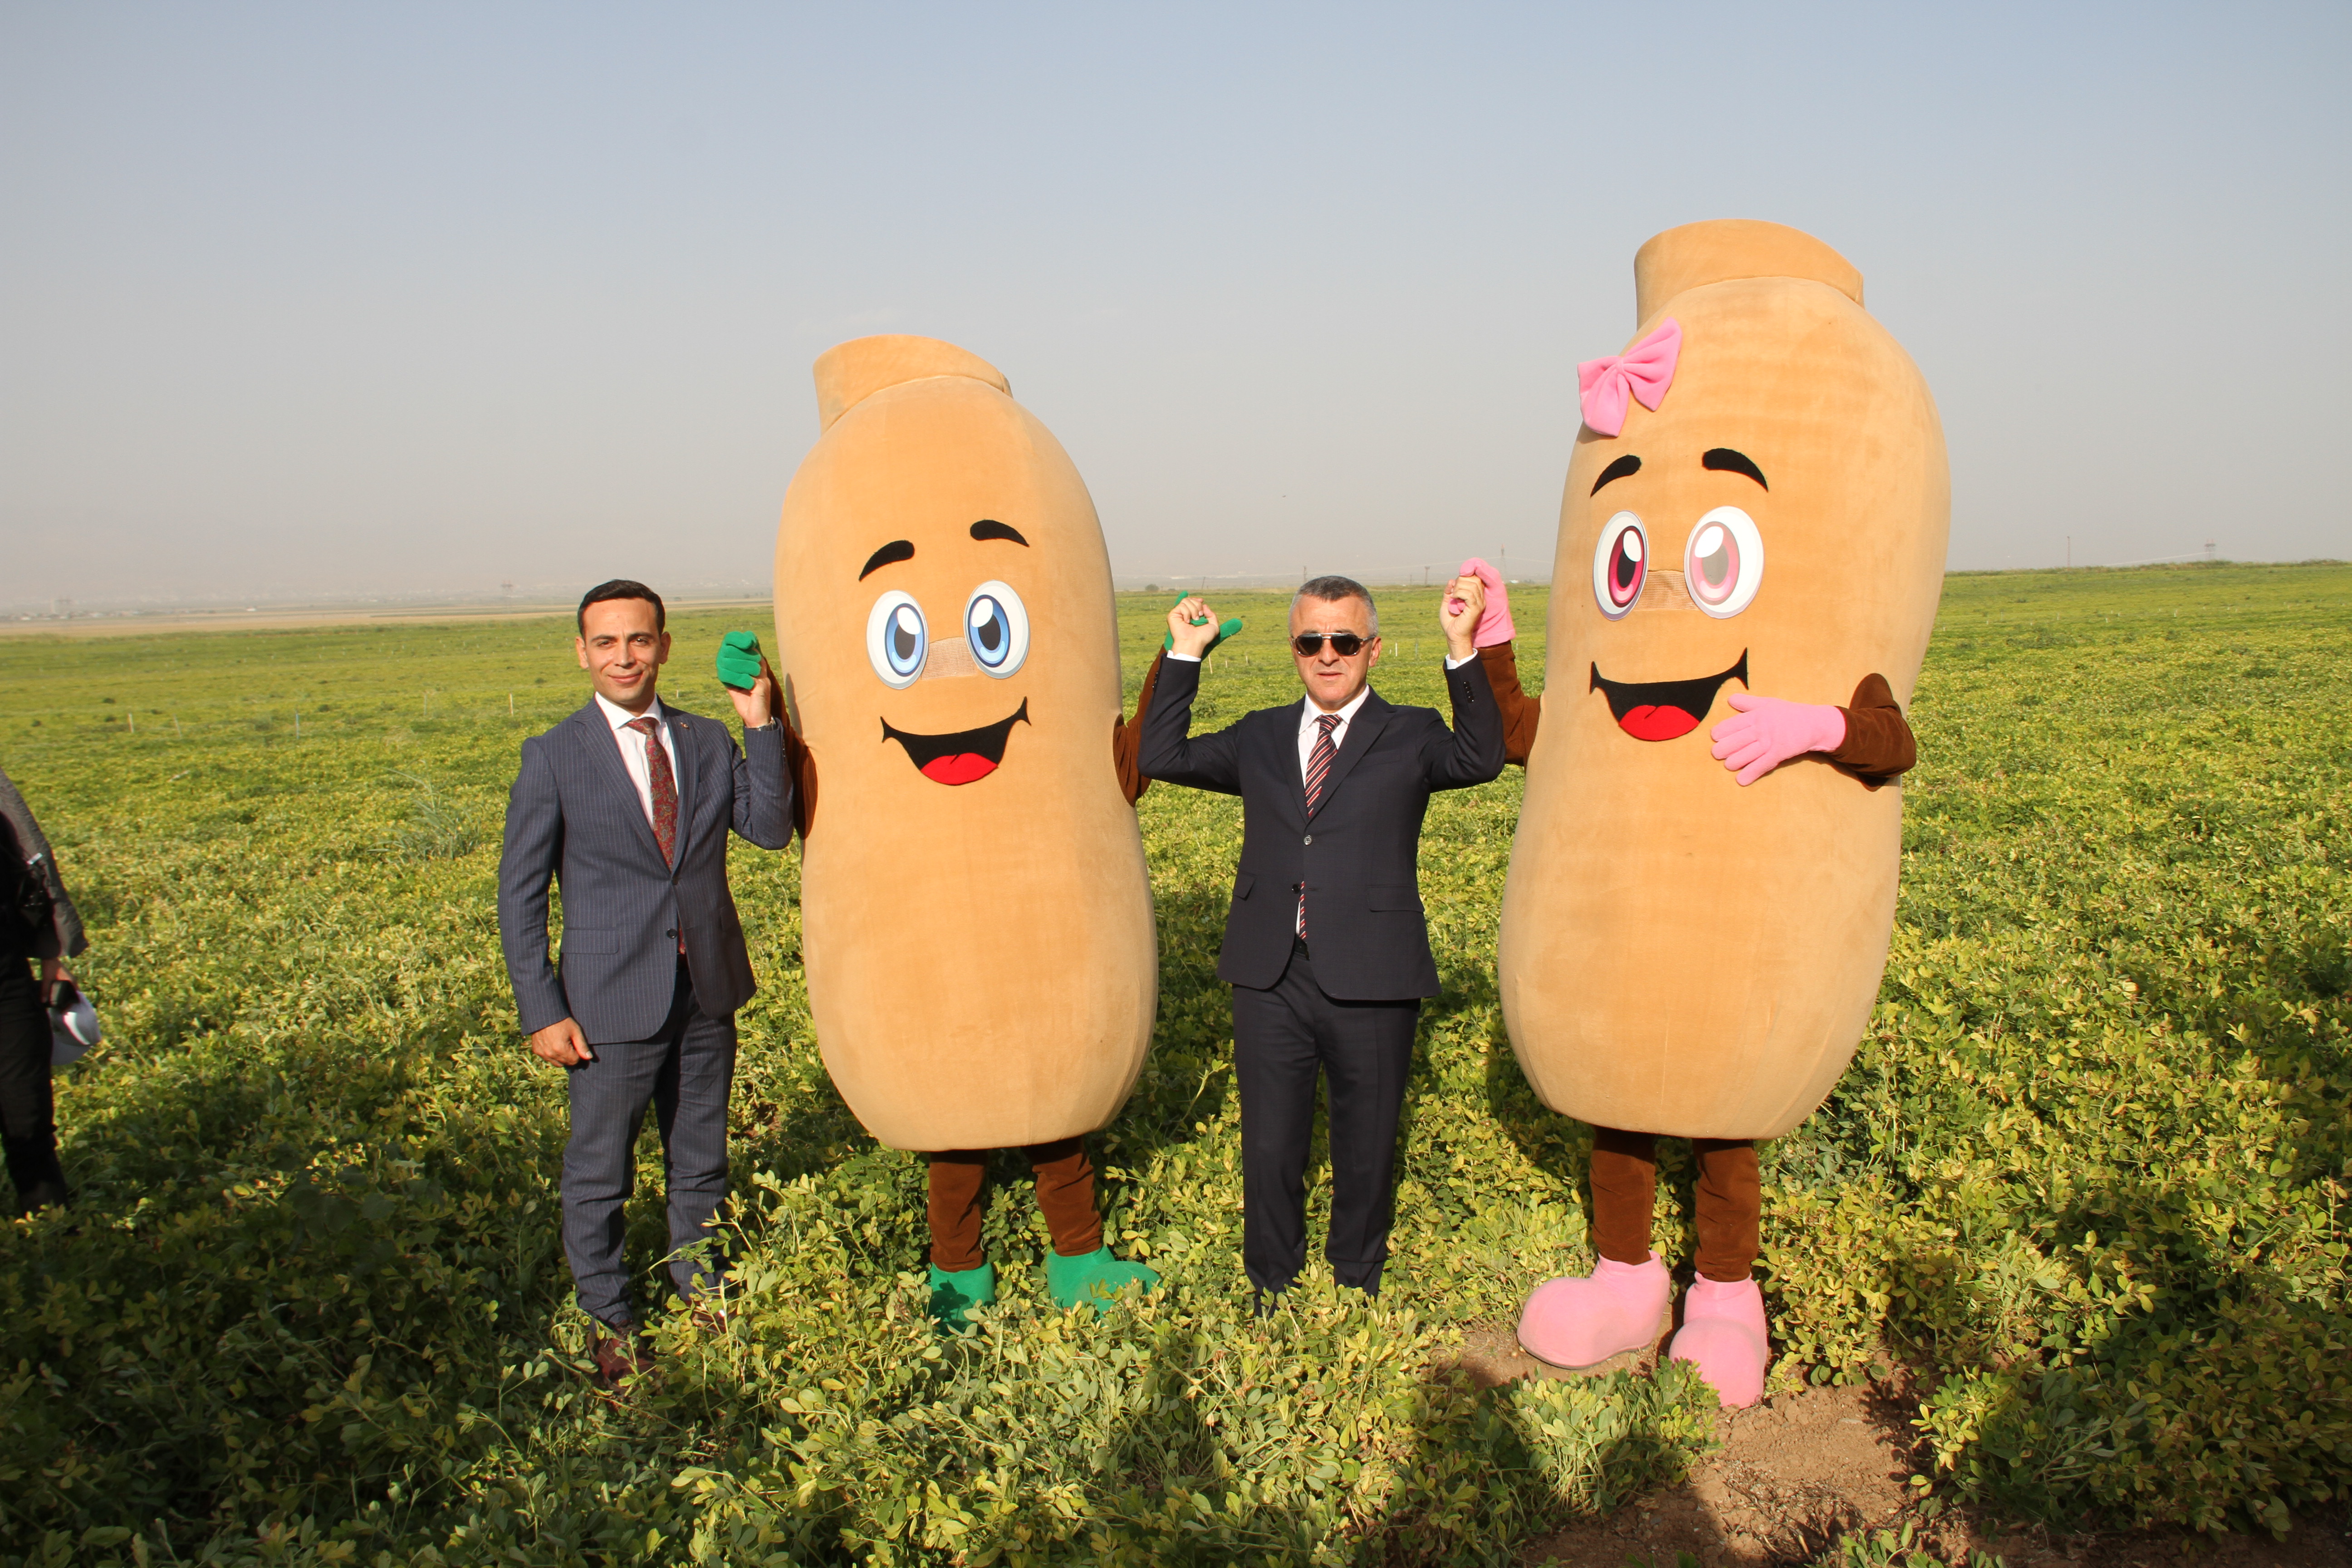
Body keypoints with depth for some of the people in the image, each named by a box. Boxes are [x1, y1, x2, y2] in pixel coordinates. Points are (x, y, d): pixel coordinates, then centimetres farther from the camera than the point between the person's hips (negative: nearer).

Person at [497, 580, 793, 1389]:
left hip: (707, 996, 4)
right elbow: (520, 894, -5)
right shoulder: (553, 758, -6)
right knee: (598, 1174, 10)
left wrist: (762, 726, -16)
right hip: (613, 1004, -3)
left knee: (701, 1164, 19)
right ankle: (609, 1322, 31)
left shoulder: (708, 742, 4)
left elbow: (771, 828, -8)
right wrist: (541, 1011, -10)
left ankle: (702, 1294, 39)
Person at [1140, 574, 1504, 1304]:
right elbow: (1163, 757, 8)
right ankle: (1272, 1295, 32)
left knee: (1366, 1150, 14)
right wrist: (1187, 655, 5)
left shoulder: (1409, 736, 3)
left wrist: (1463, 650, -23)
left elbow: (1480, 760, -14)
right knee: (1270, 1150, 11)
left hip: (1370, 982, -2)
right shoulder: (1261, 737, 13)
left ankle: (1357, 1288, 36)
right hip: (1271, 979, 2)